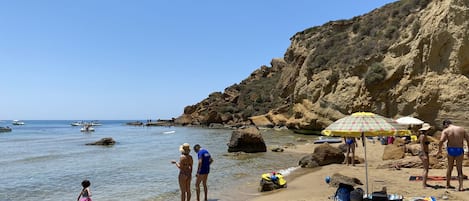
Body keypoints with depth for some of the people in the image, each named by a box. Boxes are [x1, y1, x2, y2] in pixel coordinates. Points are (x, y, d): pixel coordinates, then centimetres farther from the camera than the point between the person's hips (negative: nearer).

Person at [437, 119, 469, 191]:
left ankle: (447, 185, 25)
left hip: (451, 150, -1)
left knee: (449, 168, 15)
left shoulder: (446, 131, -6)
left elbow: (441, 140, -21)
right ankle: (461, 186, 0)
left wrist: (439, 150, -8)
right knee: (459, 169, 9)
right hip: (459, 150, 1)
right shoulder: (461, 129, 6)